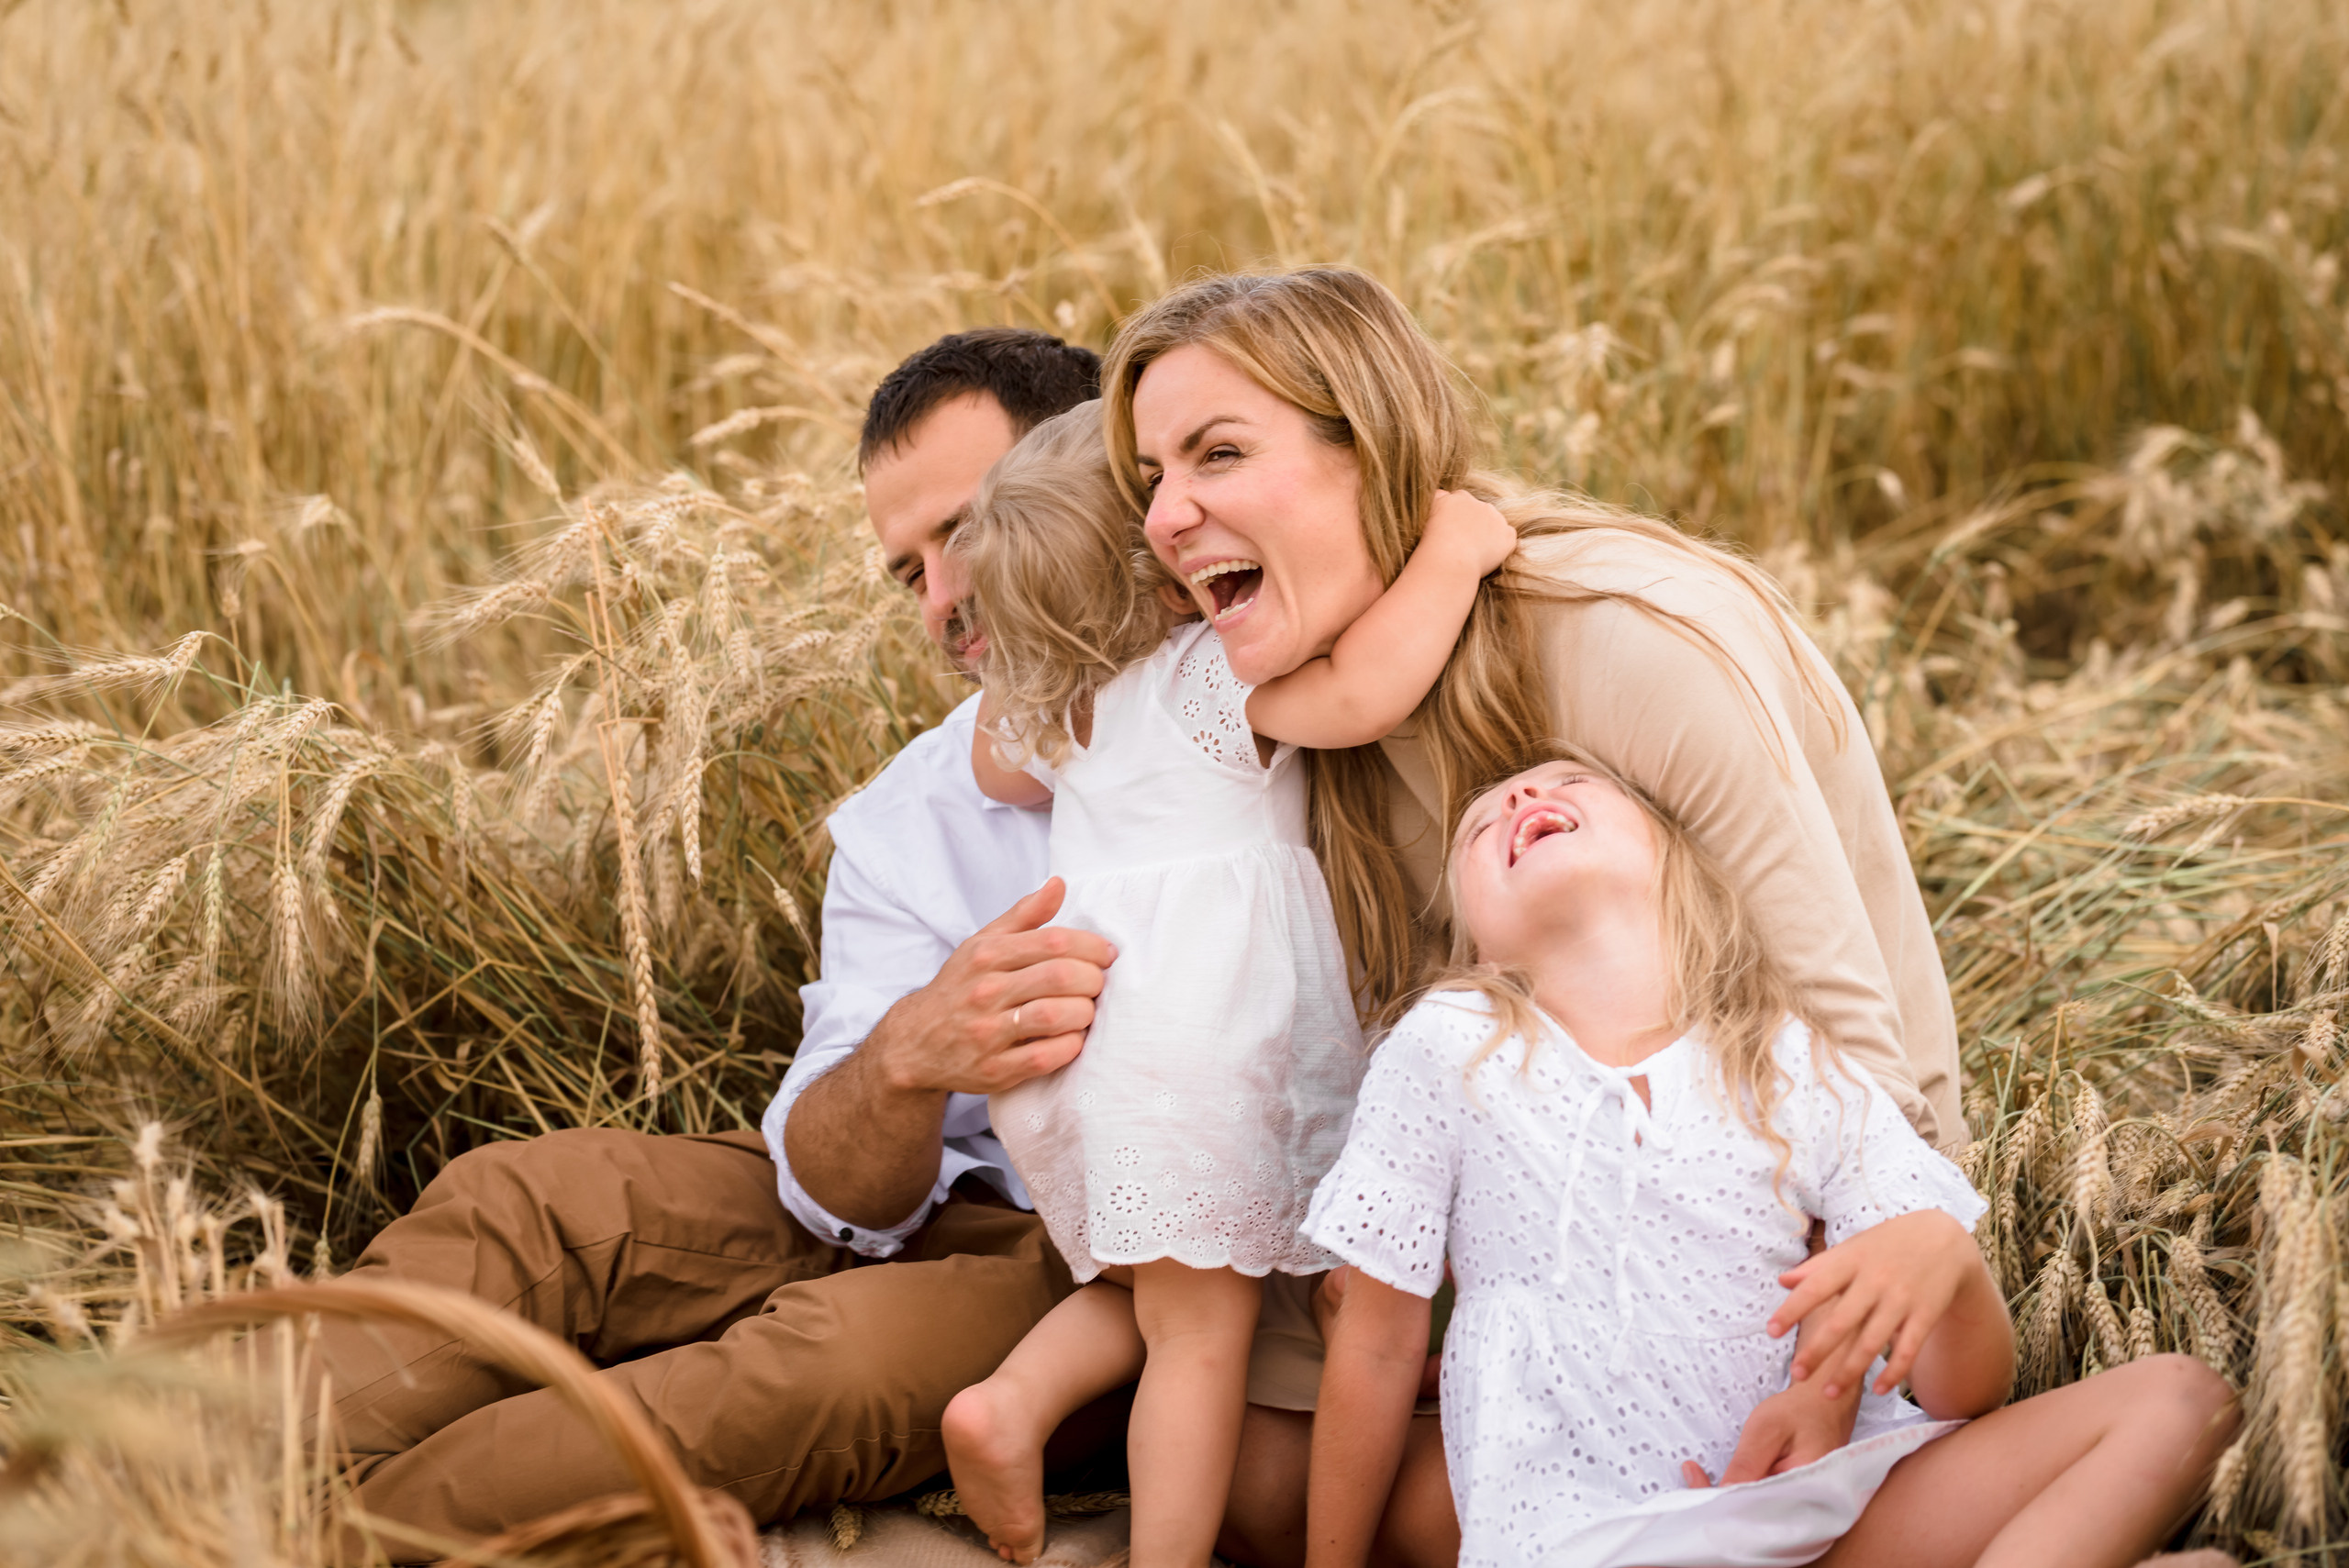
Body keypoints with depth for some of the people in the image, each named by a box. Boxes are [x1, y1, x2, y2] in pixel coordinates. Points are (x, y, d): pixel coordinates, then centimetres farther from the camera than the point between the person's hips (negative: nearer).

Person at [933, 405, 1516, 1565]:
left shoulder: (1048, 705, 14)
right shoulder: (1218, 674, -11)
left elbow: (1000, 772, 36)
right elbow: (1359, 696, -28)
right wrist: (1448, 556, -19)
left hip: (1068, 1024, 8)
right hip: (1192, 1026, -8)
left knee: (1149, 1291, 23)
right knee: (1204, 1331, -1)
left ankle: (1012, 1405, 1)